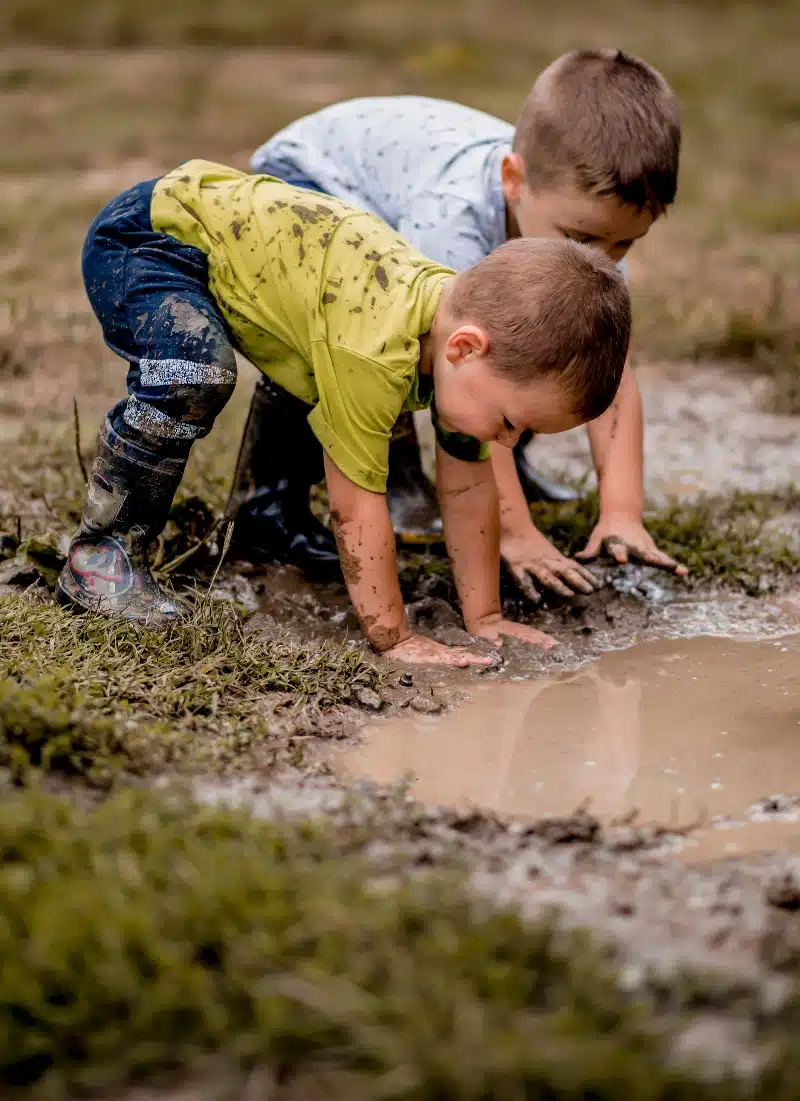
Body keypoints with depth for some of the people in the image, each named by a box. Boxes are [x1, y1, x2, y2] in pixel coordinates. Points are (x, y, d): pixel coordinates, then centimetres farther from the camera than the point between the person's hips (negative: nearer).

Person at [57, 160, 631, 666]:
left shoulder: (467, 315, -10)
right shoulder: (374, 352, -36)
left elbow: (470, 488, -1)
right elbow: (358, 504, -29)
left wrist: (484, 617, 2)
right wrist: (393, 637, -22)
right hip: (143, 237, -8)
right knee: (195, 377, -34)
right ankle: (103, 551, -17)